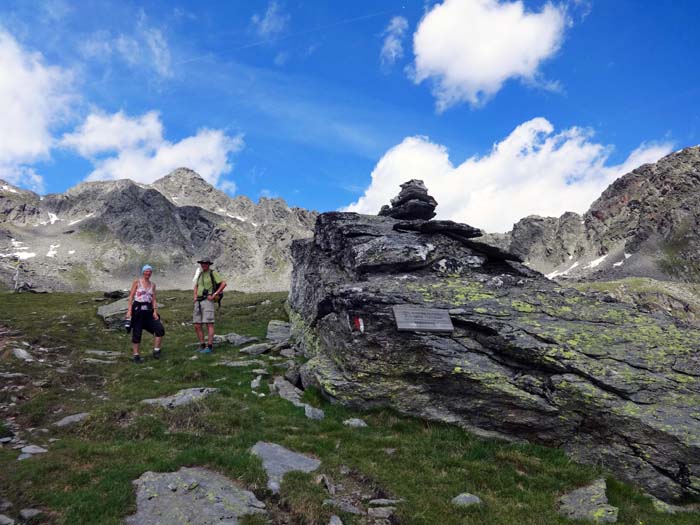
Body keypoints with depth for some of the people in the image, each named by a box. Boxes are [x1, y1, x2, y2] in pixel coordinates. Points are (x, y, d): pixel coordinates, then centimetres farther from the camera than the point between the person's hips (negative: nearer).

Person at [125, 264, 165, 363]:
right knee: (136, 333, 0)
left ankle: (156, 351, 2)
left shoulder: (153, 285, 13)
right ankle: (136, 355, 11)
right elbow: (131, 296, -2)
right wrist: (129, 310, -10)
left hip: (148, 310, 4)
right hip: (137, 309, -4)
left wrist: (155, 311, 0)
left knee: (160, 329, -9)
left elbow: (154, 299, 12)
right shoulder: (137, 282, 2)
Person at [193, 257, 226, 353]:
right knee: (197, 326, 2)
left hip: (208, 301, -7)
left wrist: (214, 295, -15)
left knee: (209, 324, -10)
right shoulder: (201, 274, 20)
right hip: (198, 303, 7)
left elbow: (224, 283, -12)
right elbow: (196, 287, 32)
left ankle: (209, 347, -7)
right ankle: (202, 346, 11)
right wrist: (195, 297, 13)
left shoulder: (213, 273, -3)